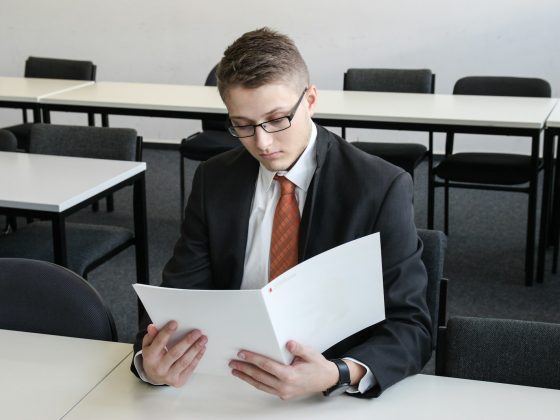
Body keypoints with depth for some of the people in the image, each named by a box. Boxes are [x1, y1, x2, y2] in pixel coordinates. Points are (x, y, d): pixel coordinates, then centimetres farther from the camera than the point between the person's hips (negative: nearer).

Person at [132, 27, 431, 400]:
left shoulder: (381, 189, -10)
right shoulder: (214, 181, 2)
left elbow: (411, 327, -12)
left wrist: (337, 375, -31)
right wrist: (150, 361, -23)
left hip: (335, 396, -3)